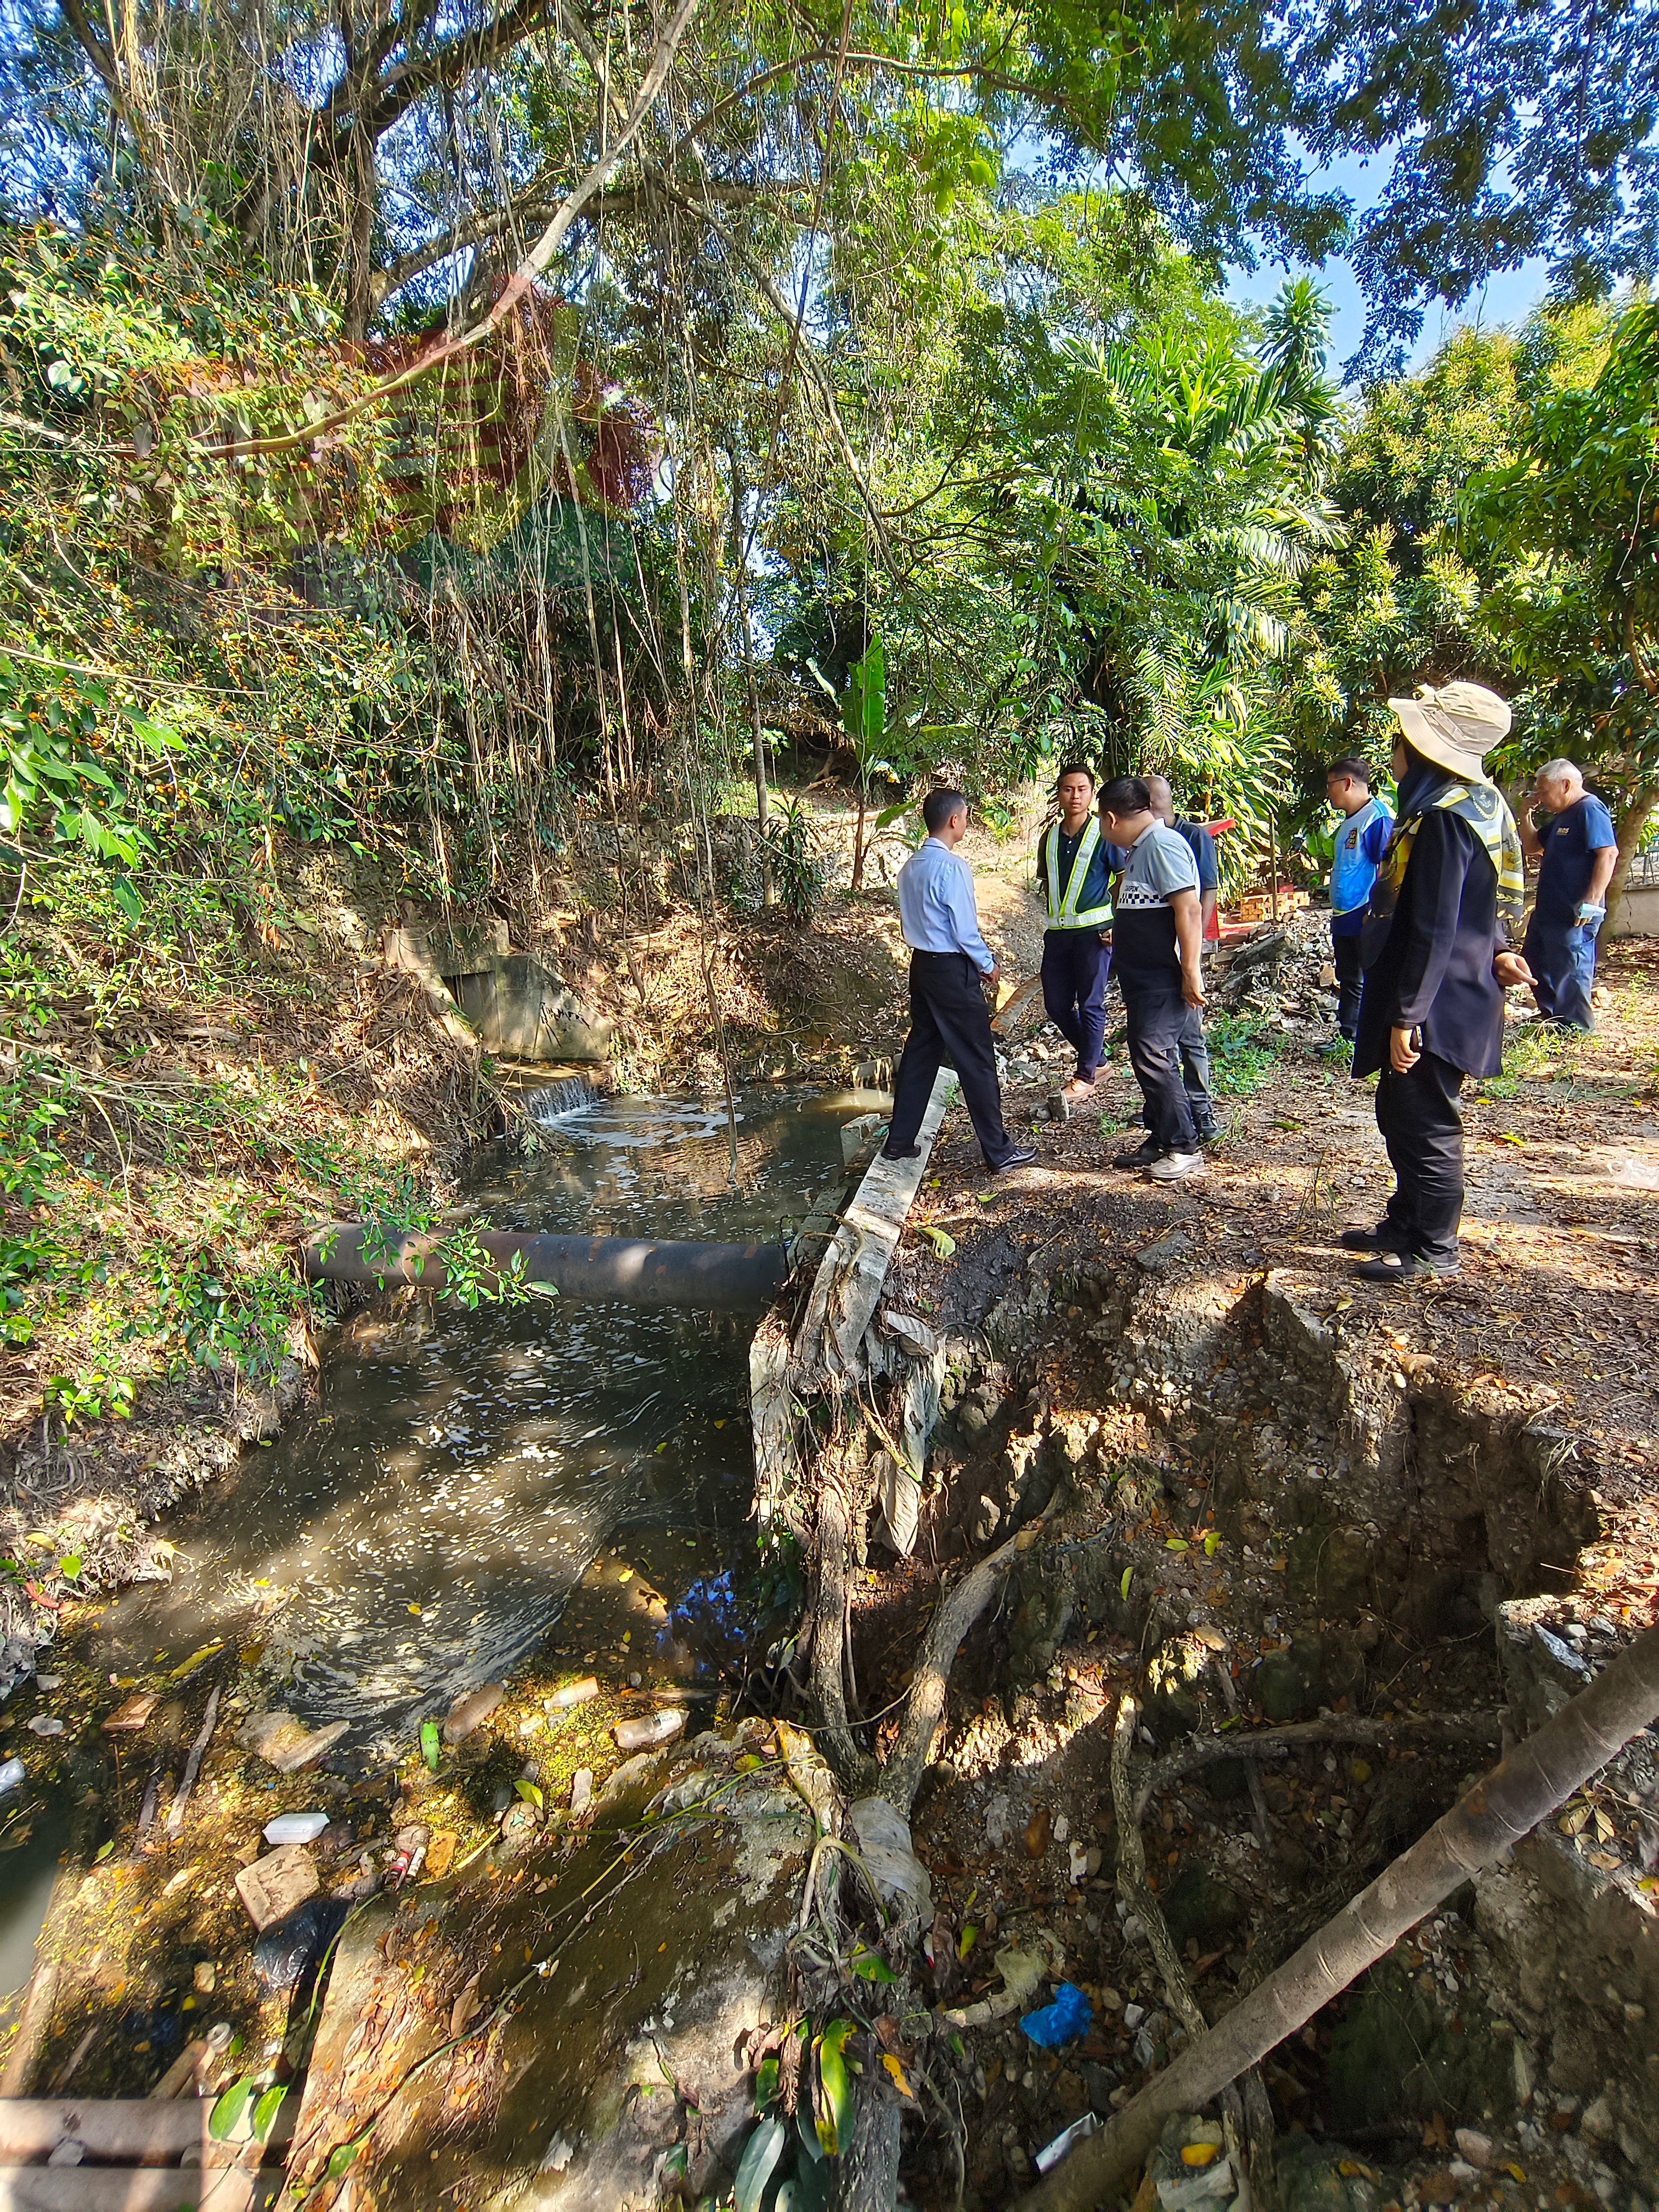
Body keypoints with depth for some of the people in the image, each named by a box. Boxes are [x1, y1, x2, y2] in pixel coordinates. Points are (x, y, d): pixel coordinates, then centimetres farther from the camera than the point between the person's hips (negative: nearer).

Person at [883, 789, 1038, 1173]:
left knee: (921, 1050, 15)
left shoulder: (911, 866, 9)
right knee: (977, 1060, -1)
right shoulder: (952, 866, -17)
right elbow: (965, 928, -18)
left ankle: (899, 1140, 22)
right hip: (952, 970, -8)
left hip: (922, 964, 9)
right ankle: (999, 1152, 7)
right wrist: (988, 964, -2)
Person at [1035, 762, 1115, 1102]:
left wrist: (1117, 925, -10)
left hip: (1094, 931, -6)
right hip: (1058, 932, 6)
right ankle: (1095, 1057, 28)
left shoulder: (1104, 834, -4)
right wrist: (1056, 915, 12)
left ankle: (1086, 1075, 13)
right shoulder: (1050, 837, 10)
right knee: (1056, 1005, 8)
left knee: (1090, 1005, 1)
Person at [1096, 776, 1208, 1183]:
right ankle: (1160, 1142, 23)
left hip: (1164, 979, -10)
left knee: (1155, 1058, -10)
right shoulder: (1138, 848, 14)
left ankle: (1185, 1148, 1)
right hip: (1142, 978, 10)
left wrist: (1191, 973, -24)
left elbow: (1189, 910, -22)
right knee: (1146, 1059, 13)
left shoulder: (1163, 844, -16)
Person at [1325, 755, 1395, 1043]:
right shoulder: (1349, 821, 16)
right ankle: (1348, 1037, 28)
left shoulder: (1377, 816, -13)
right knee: (1348, 981, 17)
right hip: (1344, 918, 10)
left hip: (1367, 918, -10)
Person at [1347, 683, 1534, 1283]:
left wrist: (1407, 1017, -22)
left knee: (1426, 1125, 1)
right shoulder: (1476, 802, 12)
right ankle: (1405, 1226, 33)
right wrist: (1496, 950, 6)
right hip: (1448, 996, 10)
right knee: (1398, 1111, 19)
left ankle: (1434, 1251, 15)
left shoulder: (1443, 818, -21)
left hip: (1438, 1007, -10)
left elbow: (1433, 931, -24)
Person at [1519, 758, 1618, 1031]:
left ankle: (1576, 1029, 4)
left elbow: (1609, 854, -22)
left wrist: (1592, 902, -27)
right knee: (1536, 965, 20)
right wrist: (1526, 814, 11)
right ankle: (1552, 1018, 32)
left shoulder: (1590, 809, -14)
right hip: (1548, 910, 11)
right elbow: (1531, 847, 25)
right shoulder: (1562, 816, 17)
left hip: (1574, 915, -11)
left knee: (1570, 973, -5)